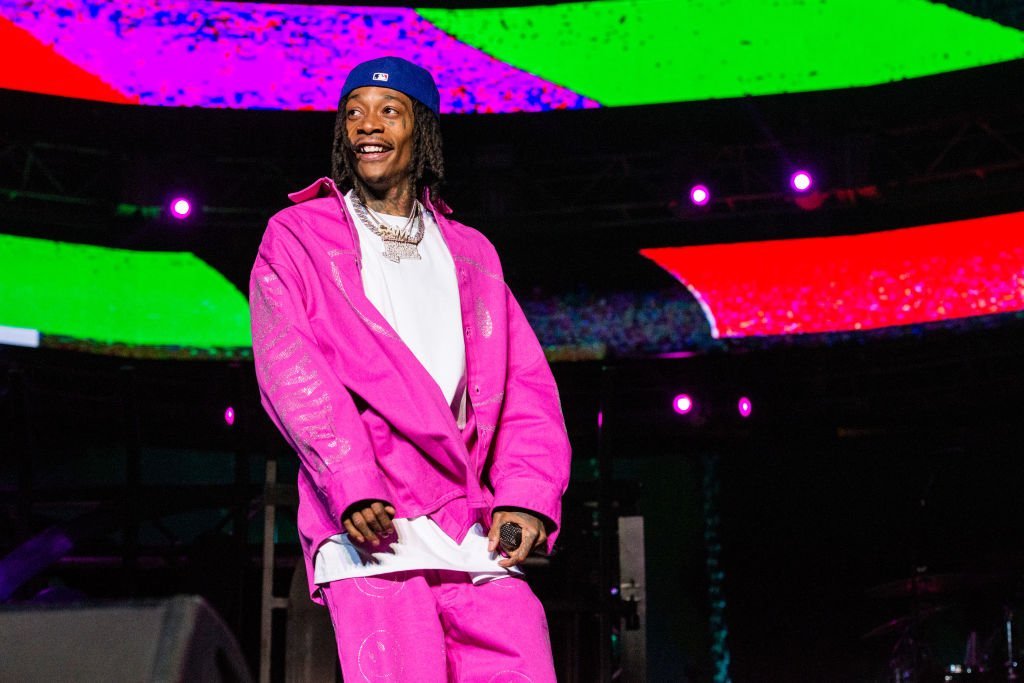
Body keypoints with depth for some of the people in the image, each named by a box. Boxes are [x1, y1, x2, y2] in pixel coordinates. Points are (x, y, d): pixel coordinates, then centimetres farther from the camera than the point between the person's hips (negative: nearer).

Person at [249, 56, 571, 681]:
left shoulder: (471, 254, 23)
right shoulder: (296, 238, 13)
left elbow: (526, 383, 15)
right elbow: (290, 369, -2)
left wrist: (526, 495, -2)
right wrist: (353, 484, -16)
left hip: (477, 536, 3)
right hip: (369, 532, -3)